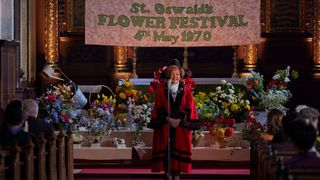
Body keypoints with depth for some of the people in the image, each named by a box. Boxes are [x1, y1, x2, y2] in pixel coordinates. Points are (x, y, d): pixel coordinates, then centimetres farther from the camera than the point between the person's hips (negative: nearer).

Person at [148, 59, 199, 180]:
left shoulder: (186, 89, 4)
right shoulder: (161, 89, 3)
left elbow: (189, 107, 0)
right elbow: (159, 107, 0)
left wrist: (180, 120, -12)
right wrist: (168, 119, -12)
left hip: (181, 124, 0)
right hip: (165, 125, 0)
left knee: (179, 150, 0)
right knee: (166, 150, -1)